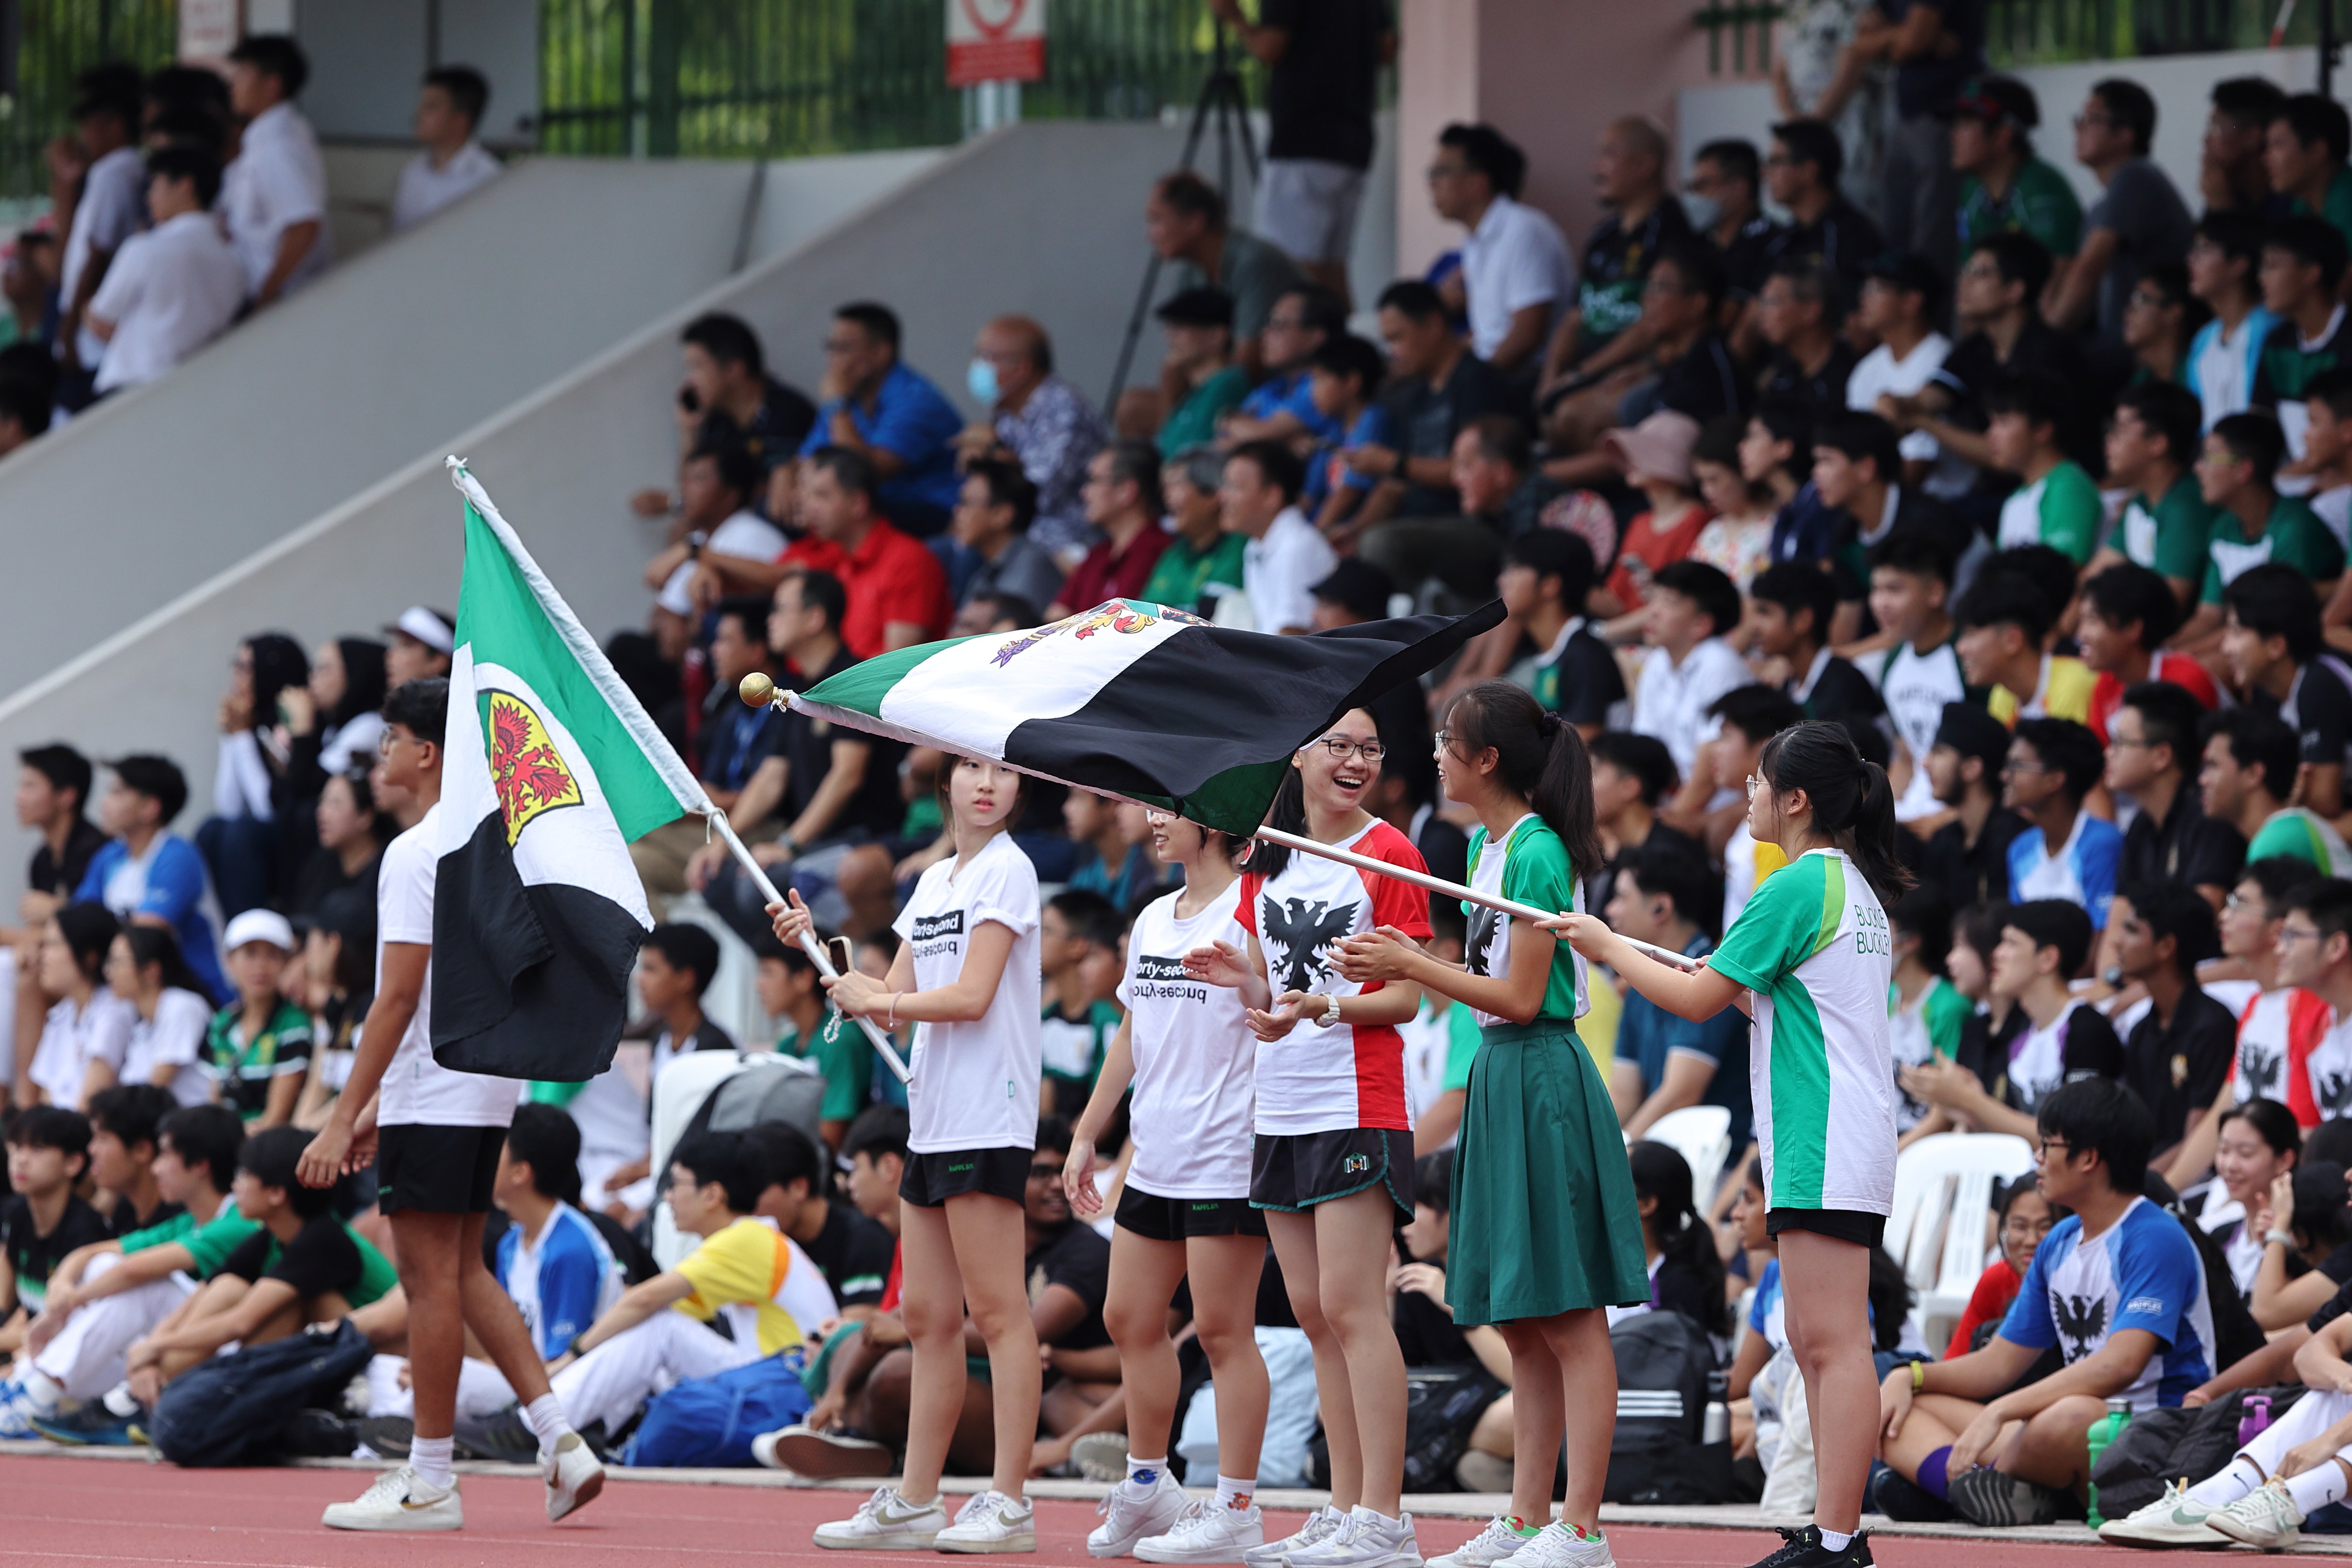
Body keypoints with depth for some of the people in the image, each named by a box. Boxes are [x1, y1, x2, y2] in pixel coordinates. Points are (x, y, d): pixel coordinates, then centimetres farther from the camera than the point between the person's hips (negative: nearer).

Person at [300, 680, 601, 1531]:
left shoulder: (416, 853, -15)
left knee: (433, 1279, -3)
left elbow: (400, 995, -20)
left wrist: (342, 1119, -18)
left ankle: (429, 1482, 1)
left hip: (434, 1098, -9)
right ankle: (560, 1439, 8)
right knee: (462, 1272, 15)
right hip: (486, 1083, 9)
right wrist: (381, 1103, 23)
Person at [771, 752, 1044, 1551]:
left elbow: (971, 997, -15)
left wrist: (879, 1002, -3)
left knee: (995, 1308, -8)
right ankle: (915, 1501, 11)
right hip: (933, 1116, 8)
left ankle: (1010, 1502, -8)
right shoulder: (935, 880, 17)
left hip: (987, 1117, -8)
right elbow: (894, 999, 19)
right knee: (927, 1315, 8)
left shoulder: (1007, 870, -7)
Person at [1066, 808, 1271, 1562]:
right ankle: (1147, 1489, 23)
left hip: (1227, 1155, -8)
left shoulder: (1249, 911, -8)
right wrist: (1085, 1137, 22)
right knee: (1130, 1319, 11)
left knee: (1221, 1330, -5)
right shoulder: (1153, 920, 16)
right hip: (1154, 1160, 8)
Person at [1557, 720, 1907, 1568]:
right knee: (1814, 1343, 11)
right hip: (1843, 1145, 10)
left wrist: (1607, 945, 4)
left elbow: (1696, 999, -8)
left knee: (1833, 1343, -12)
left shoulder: (1797, 887, -12)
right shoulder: (1855, 887, 17)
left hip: (1825, 1147, -10)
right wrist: (1742, 982, 24)